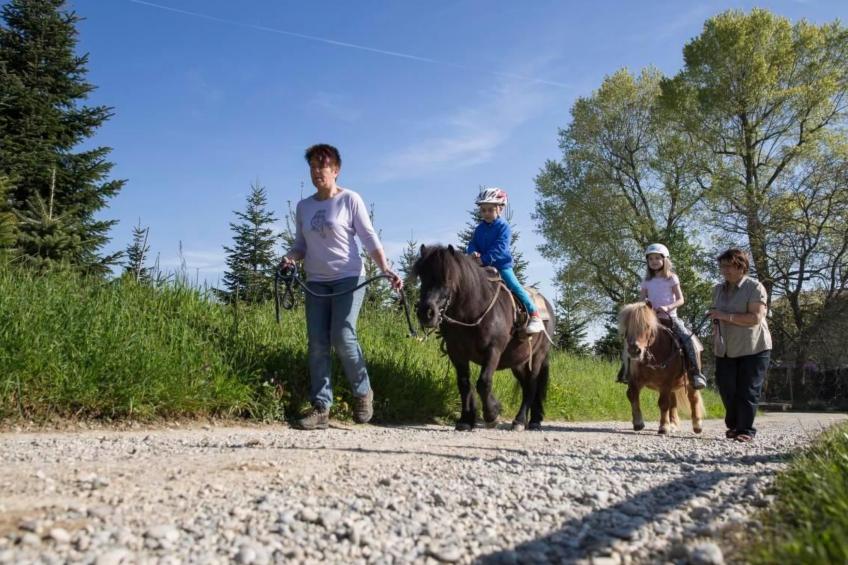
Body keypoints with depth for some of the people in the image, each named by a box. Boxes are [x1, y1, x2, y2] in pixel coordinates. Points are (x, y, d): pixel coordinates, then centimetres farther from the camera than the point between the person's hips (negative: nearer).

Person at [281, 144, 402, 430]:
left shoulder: (350, 199, -1)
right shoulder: (303, 206, 11)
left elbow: (369, 238, -5)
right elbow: (301, 244, 17)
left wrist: (386, 270, -17)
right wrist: (289, 258, -6)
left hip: (348, 278, -4)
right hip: (316, 282, 5)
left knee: (343, 337, -15)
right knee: (317, 344, -1)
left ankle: (363, 392, 9)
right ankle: (321, 408, 3)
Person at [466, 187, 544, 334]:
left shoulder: (503, 226, -10)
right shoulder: (479, 228, 10)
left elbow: (500, 247, -21)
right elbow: (472, 244, 5)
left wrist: (484, 259, -30)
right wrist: (473, 253, -20)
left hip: (502, 264, -6)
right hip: (483, 266, 6)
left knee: (514, 286, -16)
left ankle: (534, 316, -13)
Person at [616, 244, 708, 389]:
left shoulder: (671, 278, 3)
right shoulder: (647, 282, 11)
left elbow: (680, 300, -3)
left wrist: (668, 307, -21)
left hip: (670, 317, -3)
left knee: (689, 339, -24)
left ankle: (696, 373, -18)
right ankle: (626, 370, -3)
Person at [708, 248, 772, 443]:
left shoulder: (755, 288, -10)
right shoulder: (718, 289, 10)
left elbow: (755, 318, -21)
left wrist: (725, 316, -25)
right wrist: (715, 329, 8)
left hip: (753, 349, -6)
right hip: (726, 350, 6)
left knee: (748, 391, -1)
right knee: (726, 389, 7)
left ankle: (745, 430, 9)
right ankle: (733, 425, 26)